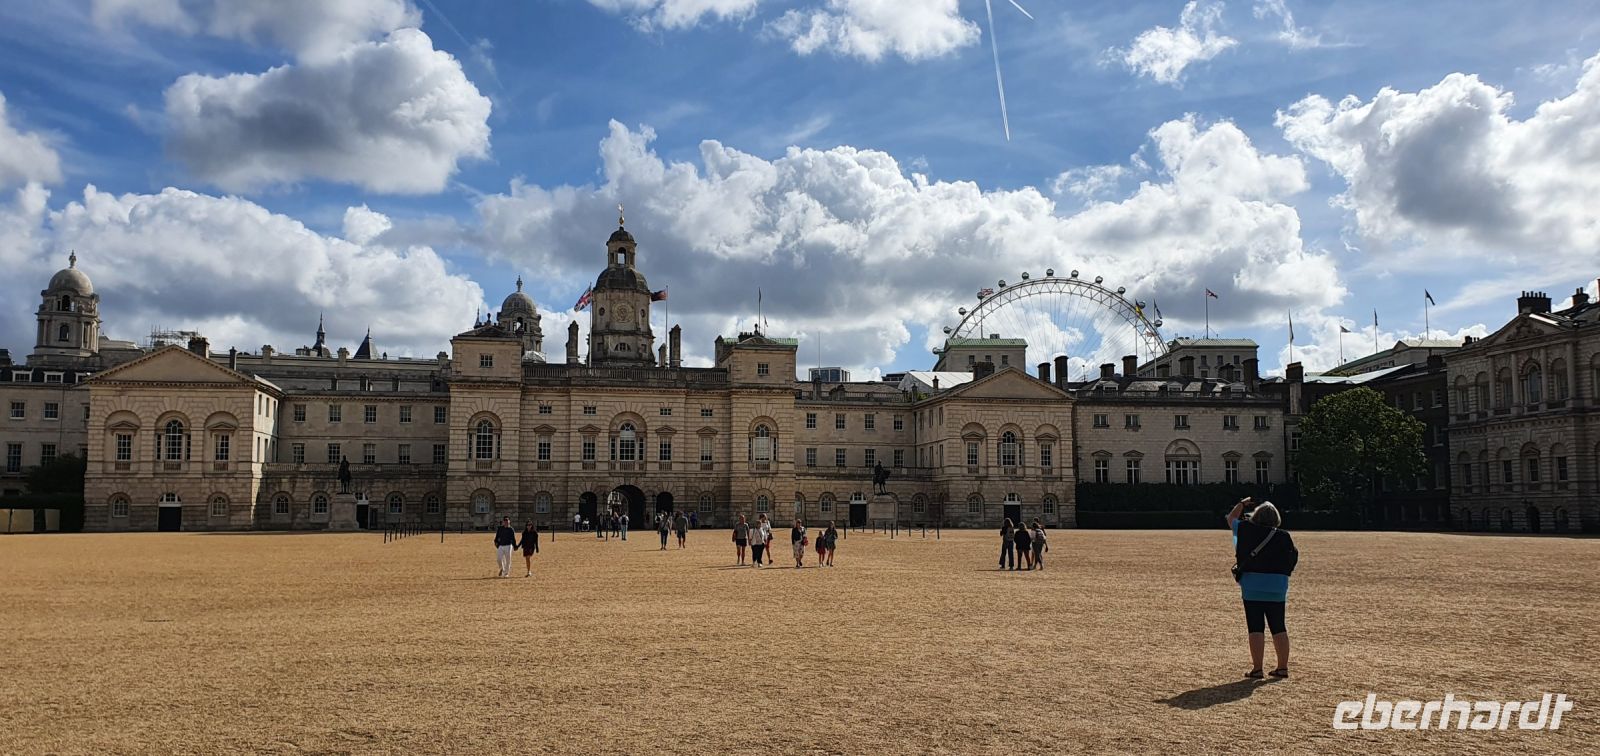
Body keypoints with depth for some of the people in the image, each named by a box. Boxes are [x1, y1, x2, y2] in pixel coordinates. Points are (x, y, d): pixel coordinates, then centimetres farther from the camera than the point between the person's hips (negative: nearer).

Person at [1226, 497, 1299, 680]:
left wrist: (1242, 504, 26)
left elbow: (1231, 519, 15)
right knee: (1279, 628, 12)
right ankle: (1283, 667, 18)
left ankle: (1257, 669, -1)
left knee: (1256, 628, 1)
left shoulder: (1247, 531, -4)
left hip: (1252, 587, -2)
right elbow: (1293, 559, 6)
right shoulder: (1284, 537, -1)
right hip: (1278, 588, 2)